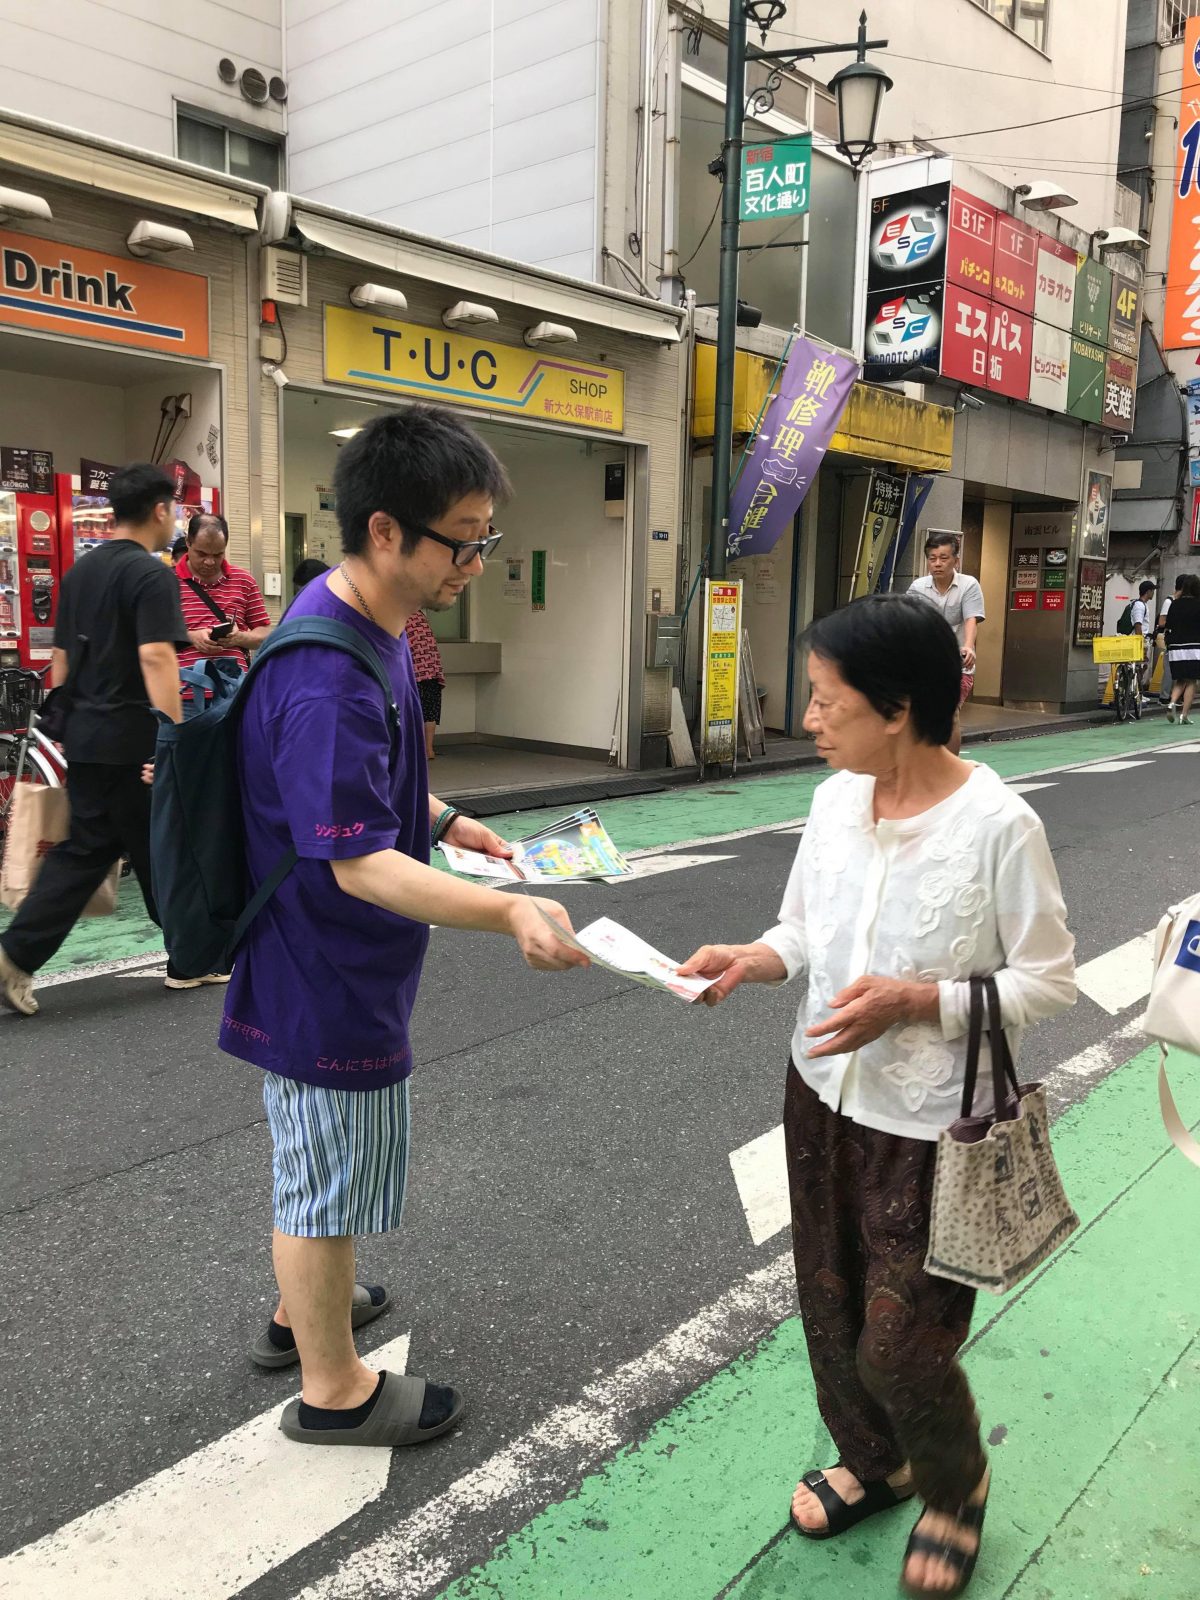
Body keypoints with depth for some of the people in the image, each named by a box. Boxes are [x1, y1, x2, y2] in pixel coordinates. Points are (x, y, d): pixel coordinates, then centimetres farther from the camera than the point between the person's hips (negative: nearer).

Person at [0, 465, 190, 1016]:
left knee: (83, 849, 12)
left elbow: (61, 657, 18)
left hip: (83, 737, 7)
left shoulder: (79, 571, 13)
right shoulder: (151, 574, -13)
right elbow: (155, 658, -24)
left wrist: (65, 725, 24)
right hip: (133, 741, -7)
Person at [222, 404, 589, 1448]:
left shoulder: (370, 627, 3)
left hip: (328, 967, 10)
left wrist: (449, 822, 5)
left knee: (315, 1158, 27)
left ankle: (302, 1310, 50)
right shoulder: (328, 682, -30)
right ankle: (333, 1386, 32)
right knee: (331, 1179, 10)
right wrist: (508, 914, -41)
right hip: (330, 979, -10)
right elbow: (360, 862, -32)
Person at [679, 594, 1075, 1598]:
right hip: (825, 1094, 6)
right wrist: (754, 960, -13)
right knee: (831, 1310, 19)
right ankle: (871, 1461, 48)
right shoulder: (834, 800, -4)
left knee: (899, 1345, 4)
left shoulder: (998, 825, -21)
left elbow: (1049, 981, -13)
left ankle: (957, 1486, 38)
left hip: (933, 1123, -5)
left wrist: (917, 1001, -25)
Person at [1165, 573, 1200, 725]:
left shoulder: (1176, 604, 4)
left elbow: (1168, 626, 4)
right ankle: (1184, 714, 1)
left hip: (1176, 648, 3)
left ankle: (1172, 703, -12)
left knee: (1179, 681, 13)